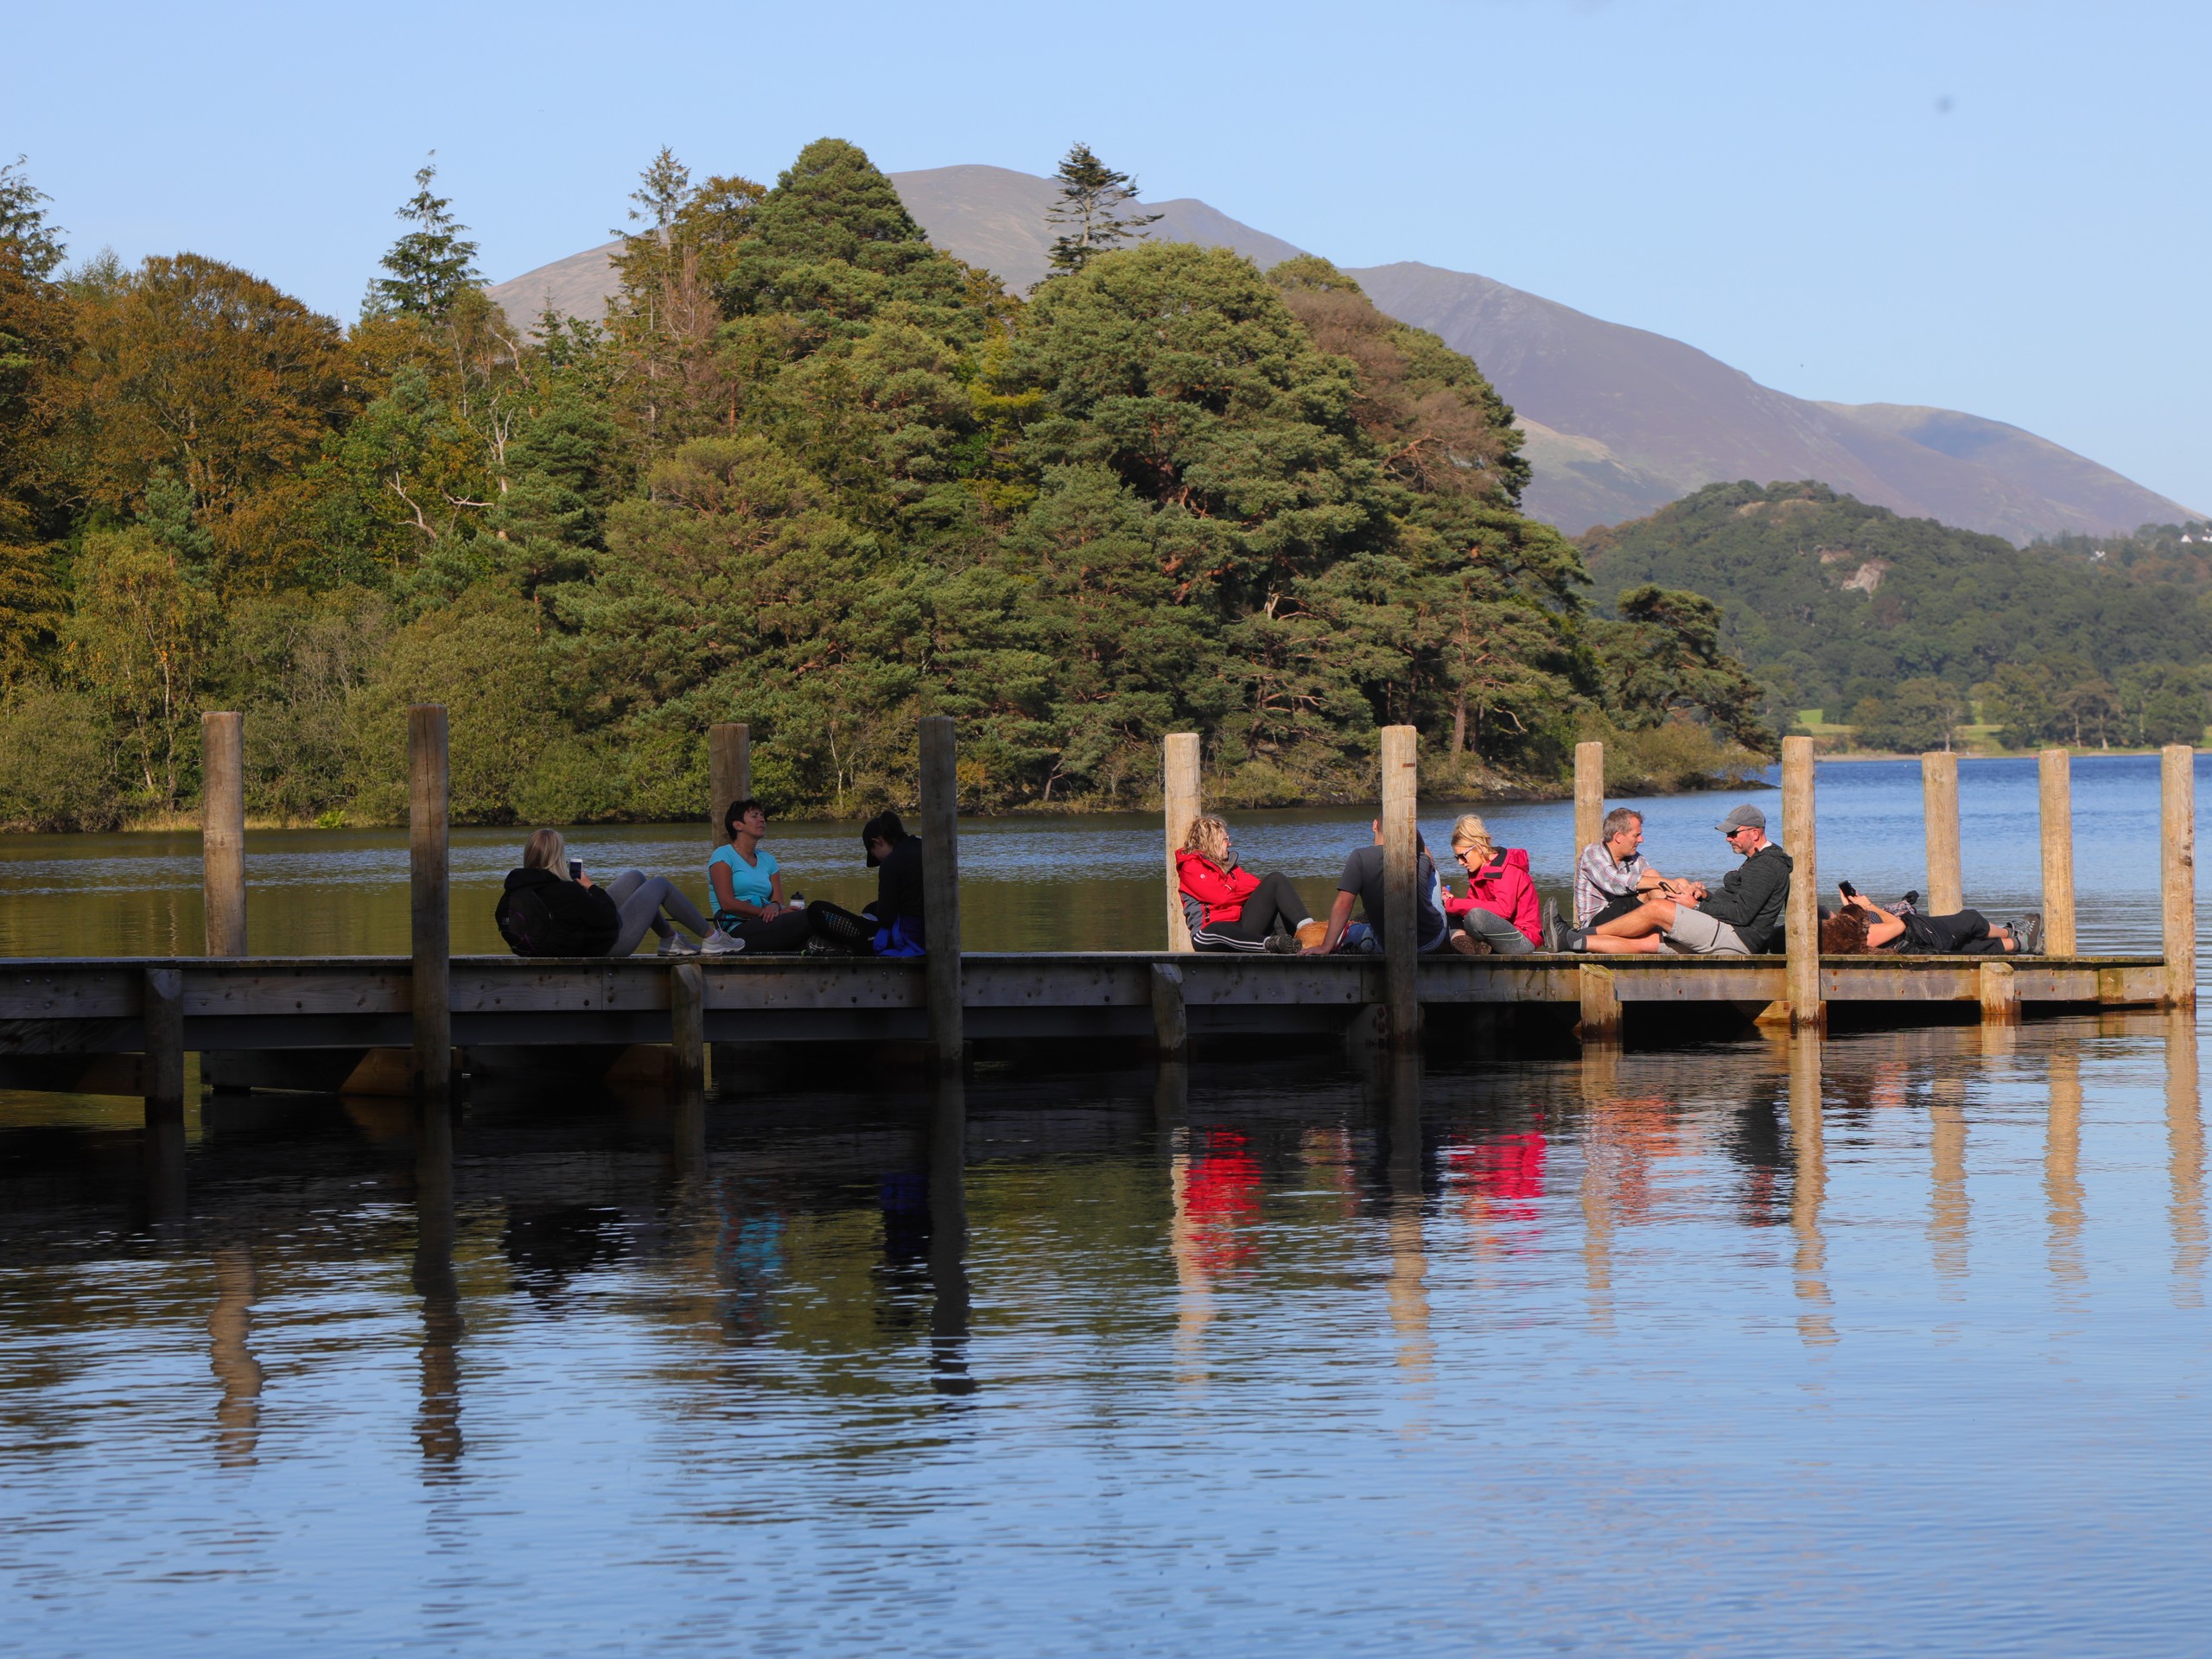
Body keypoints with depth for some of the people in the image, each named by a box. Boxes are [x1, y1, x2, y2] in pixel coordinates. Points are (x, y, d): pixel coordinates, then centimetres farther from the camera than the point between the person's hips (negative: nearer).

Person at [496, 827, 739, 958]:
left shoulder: (518, 889, -12)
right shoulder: (564, 892, -36)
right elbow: (608, 918, -26)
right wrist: (592, 888, -12)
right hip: (609, 945, -9)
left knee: (636, 877, 23)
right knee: (660, 884, 12)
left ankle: (670, 939, 36)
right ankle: (711, 939, 27)